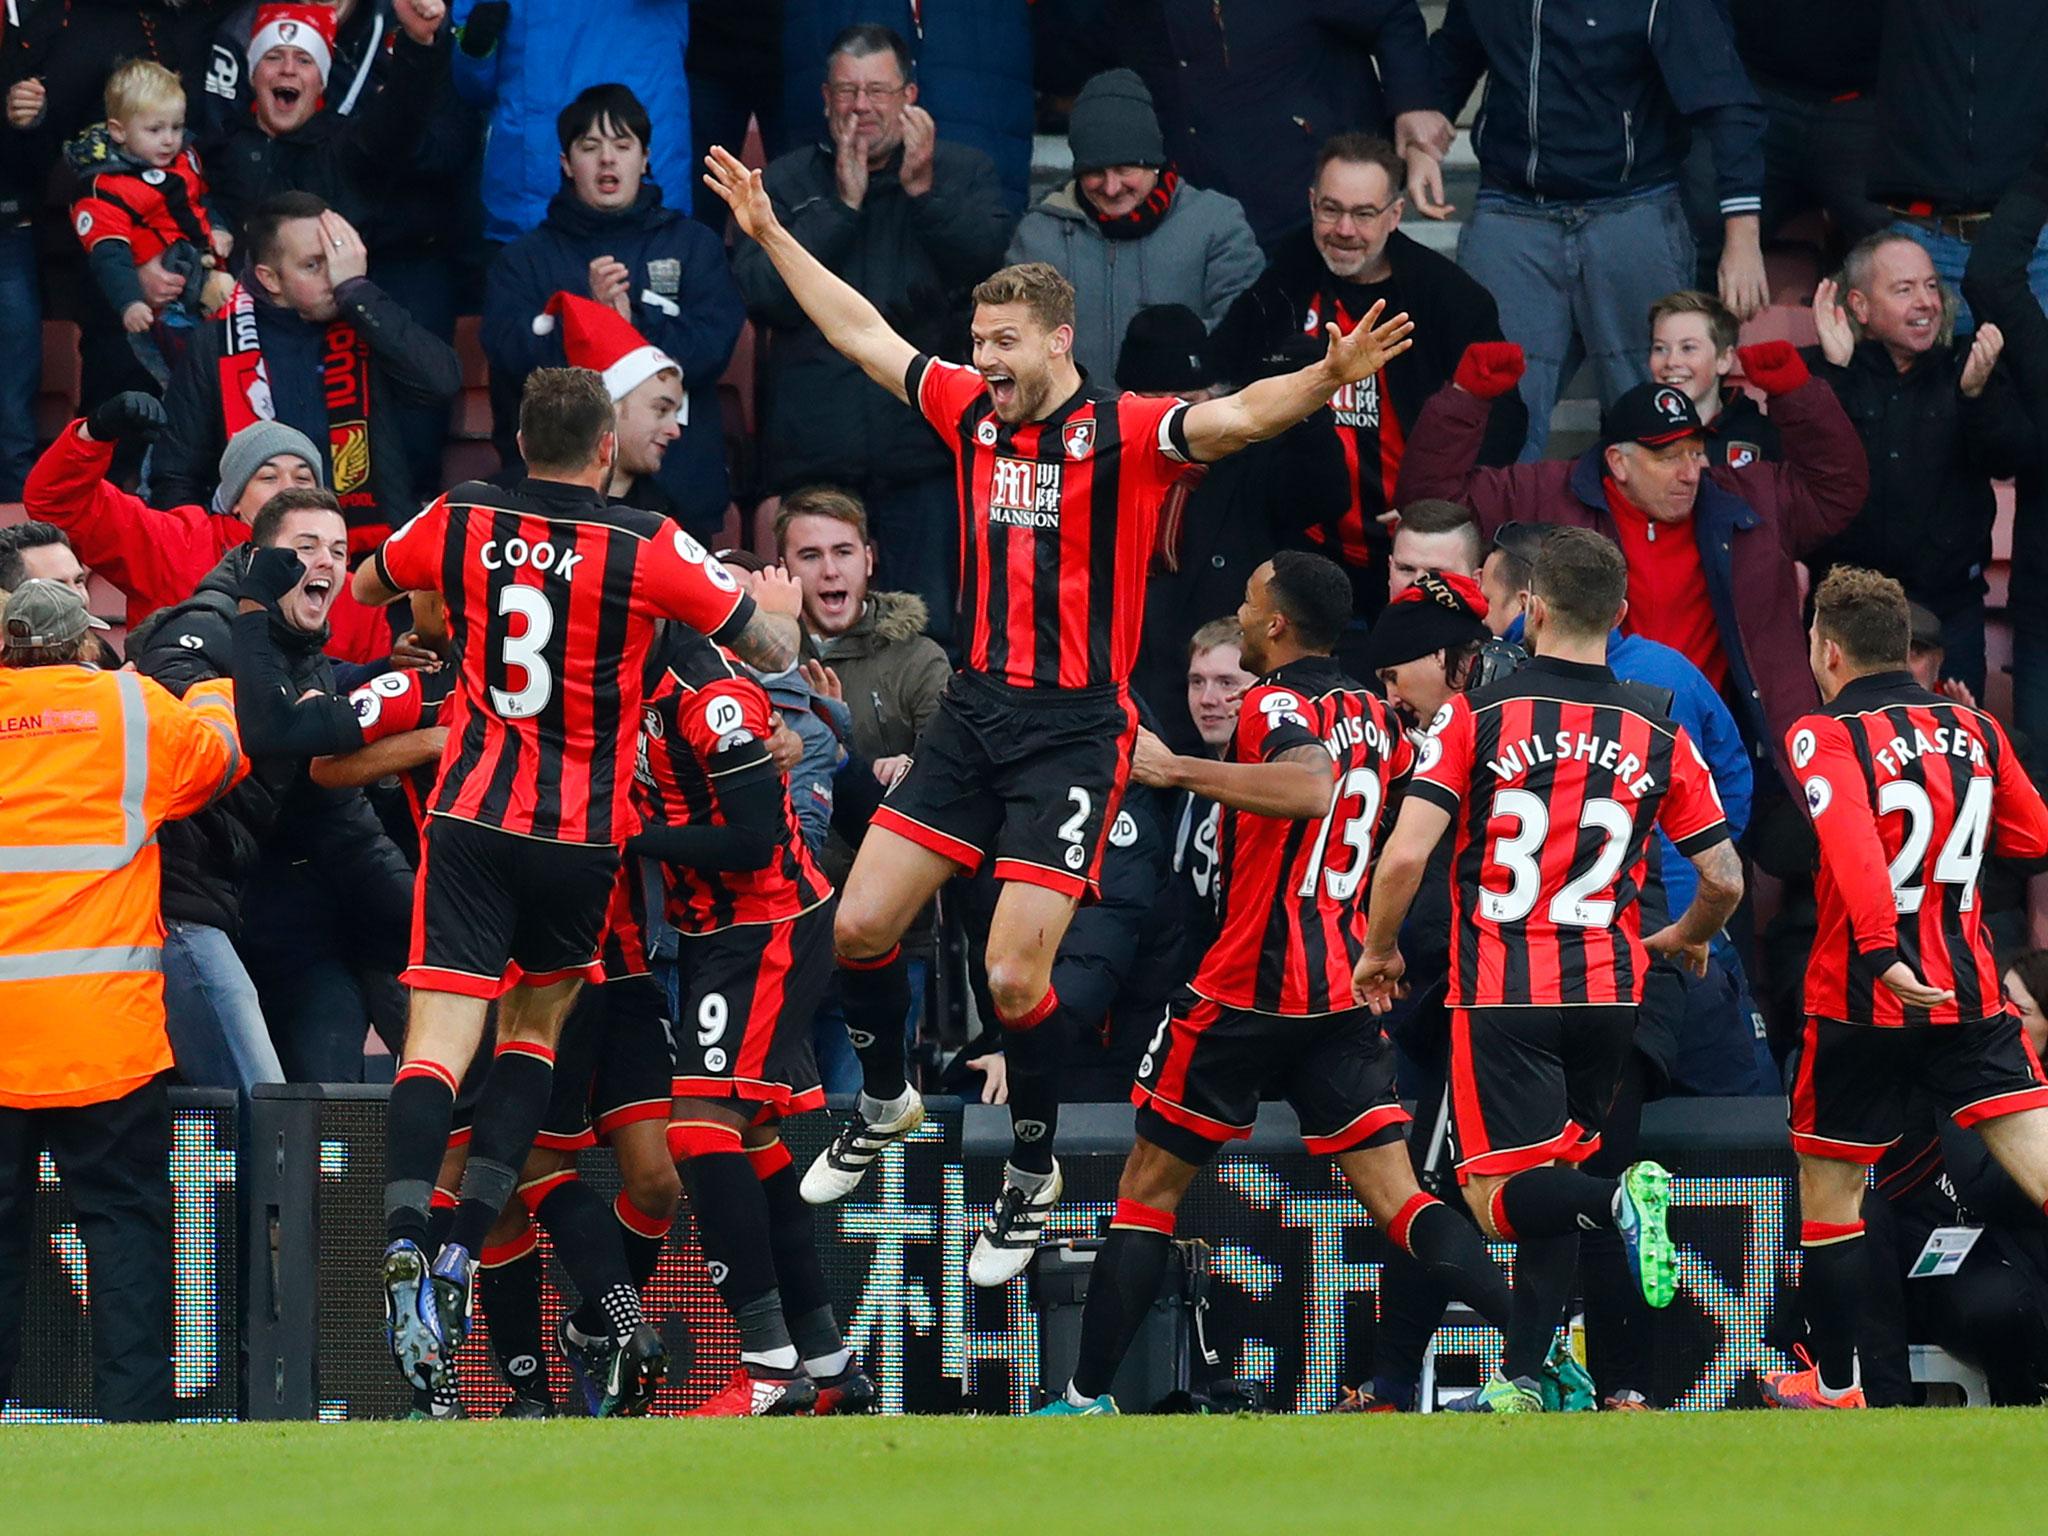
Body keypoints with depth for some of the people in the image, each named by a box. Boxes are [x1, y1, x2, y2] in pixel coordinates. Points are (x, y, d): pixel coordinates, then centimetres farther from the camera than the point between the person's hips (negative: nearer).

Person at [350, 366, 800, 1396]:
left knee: (440, 1039, -6)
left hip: (472, 814, 1)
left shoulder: (460, 523, 1)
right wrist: (783, 605, 25)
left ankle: (404, 1247, -26)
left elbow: (363, 586, 23)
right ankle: (464, 1252, 4)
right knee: (534, 1026, 16)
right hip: (582, 836, -1)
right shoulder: (646, 547, -7)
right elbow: (773, 649, 2)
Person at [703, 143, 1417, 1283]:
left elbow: (1238, 418, -28)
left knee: (1014, 974, -10)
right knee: (862, 923, 7)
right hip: (977, 709, 6)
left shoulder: (1123, 434, -12)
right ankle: (886, 1103, 33)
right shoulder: (973, 412, 5)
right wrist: (770, 234, 22)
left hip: (1076, 729, -6)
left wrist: (1326, 378, -48)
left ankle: (1035, 1166, 13)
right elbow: (865, 336, 18)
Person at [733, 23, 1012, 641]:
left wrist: (923, 191, -12)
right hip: (816, 454, 1)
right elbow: (764, 294, -4)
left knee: (931, 631, -6)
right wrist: (841, 205, -7)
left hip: (924, 451, -1)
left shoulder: (964, 173, 10)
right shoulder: (786, 183, 10)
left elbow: (989, 267, -5)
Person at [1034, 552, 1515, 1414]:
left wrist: (1178, 770, -31)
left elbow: (1311, 787, -34)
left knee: (1149, 1183, 6)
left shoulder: (1278, 704, -11)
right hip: (1344, 986, 6)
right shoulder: (1374, 716, 13)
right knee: (1393, 1196, 1)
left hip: (1248, 987, -6)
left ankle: (1086, 1398, 6)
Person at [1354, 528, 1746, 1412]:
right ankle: (1522, 1379, 11)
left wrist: (1379, 951, 6)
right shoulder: (1659, 735, 3)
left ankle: (1621, 1200, -33)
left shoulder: (1478, 715, -5)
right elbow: (1724, 881, 5)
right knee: (1548, 1185, 16)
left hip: (1502, 992, -4)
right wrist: (1687, 940, 28)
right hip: (1609, 990, 4)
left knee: (1500, 1198, -4)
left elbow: (1405, 856, -12)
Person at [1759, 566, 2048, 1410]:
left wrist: (1884, 954, -34)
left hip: (1861, 997, -3)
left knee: (1829, 1193, 14)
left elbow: (1851, 841, -26)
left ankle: (1833, 1384, 22)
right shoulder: (1975, 731, 7)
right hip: (1970, 994, 3)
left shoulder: (1825, 736, -9)